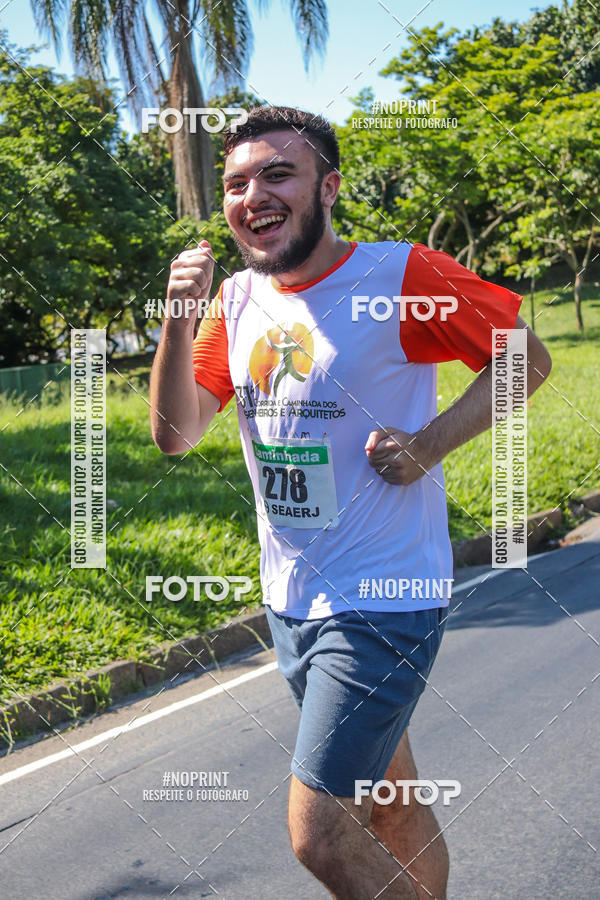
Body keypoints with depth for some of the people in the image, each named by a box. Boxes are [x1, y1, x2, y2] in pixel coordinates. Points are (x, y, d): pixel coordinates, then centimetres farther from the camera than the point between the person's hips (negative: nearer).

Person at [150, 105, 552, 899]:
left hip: (382, 603, -6)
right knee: (390, 803, 20)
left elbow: (527, 358, -5)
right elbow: (175, 434, 1)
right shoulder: (239, 299, 5)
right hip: (291, 599, 6)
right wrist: (180, 320, -14)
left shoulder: (400, 276, -13)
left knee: (320, 834, -8)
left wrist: (429, 444, -17)